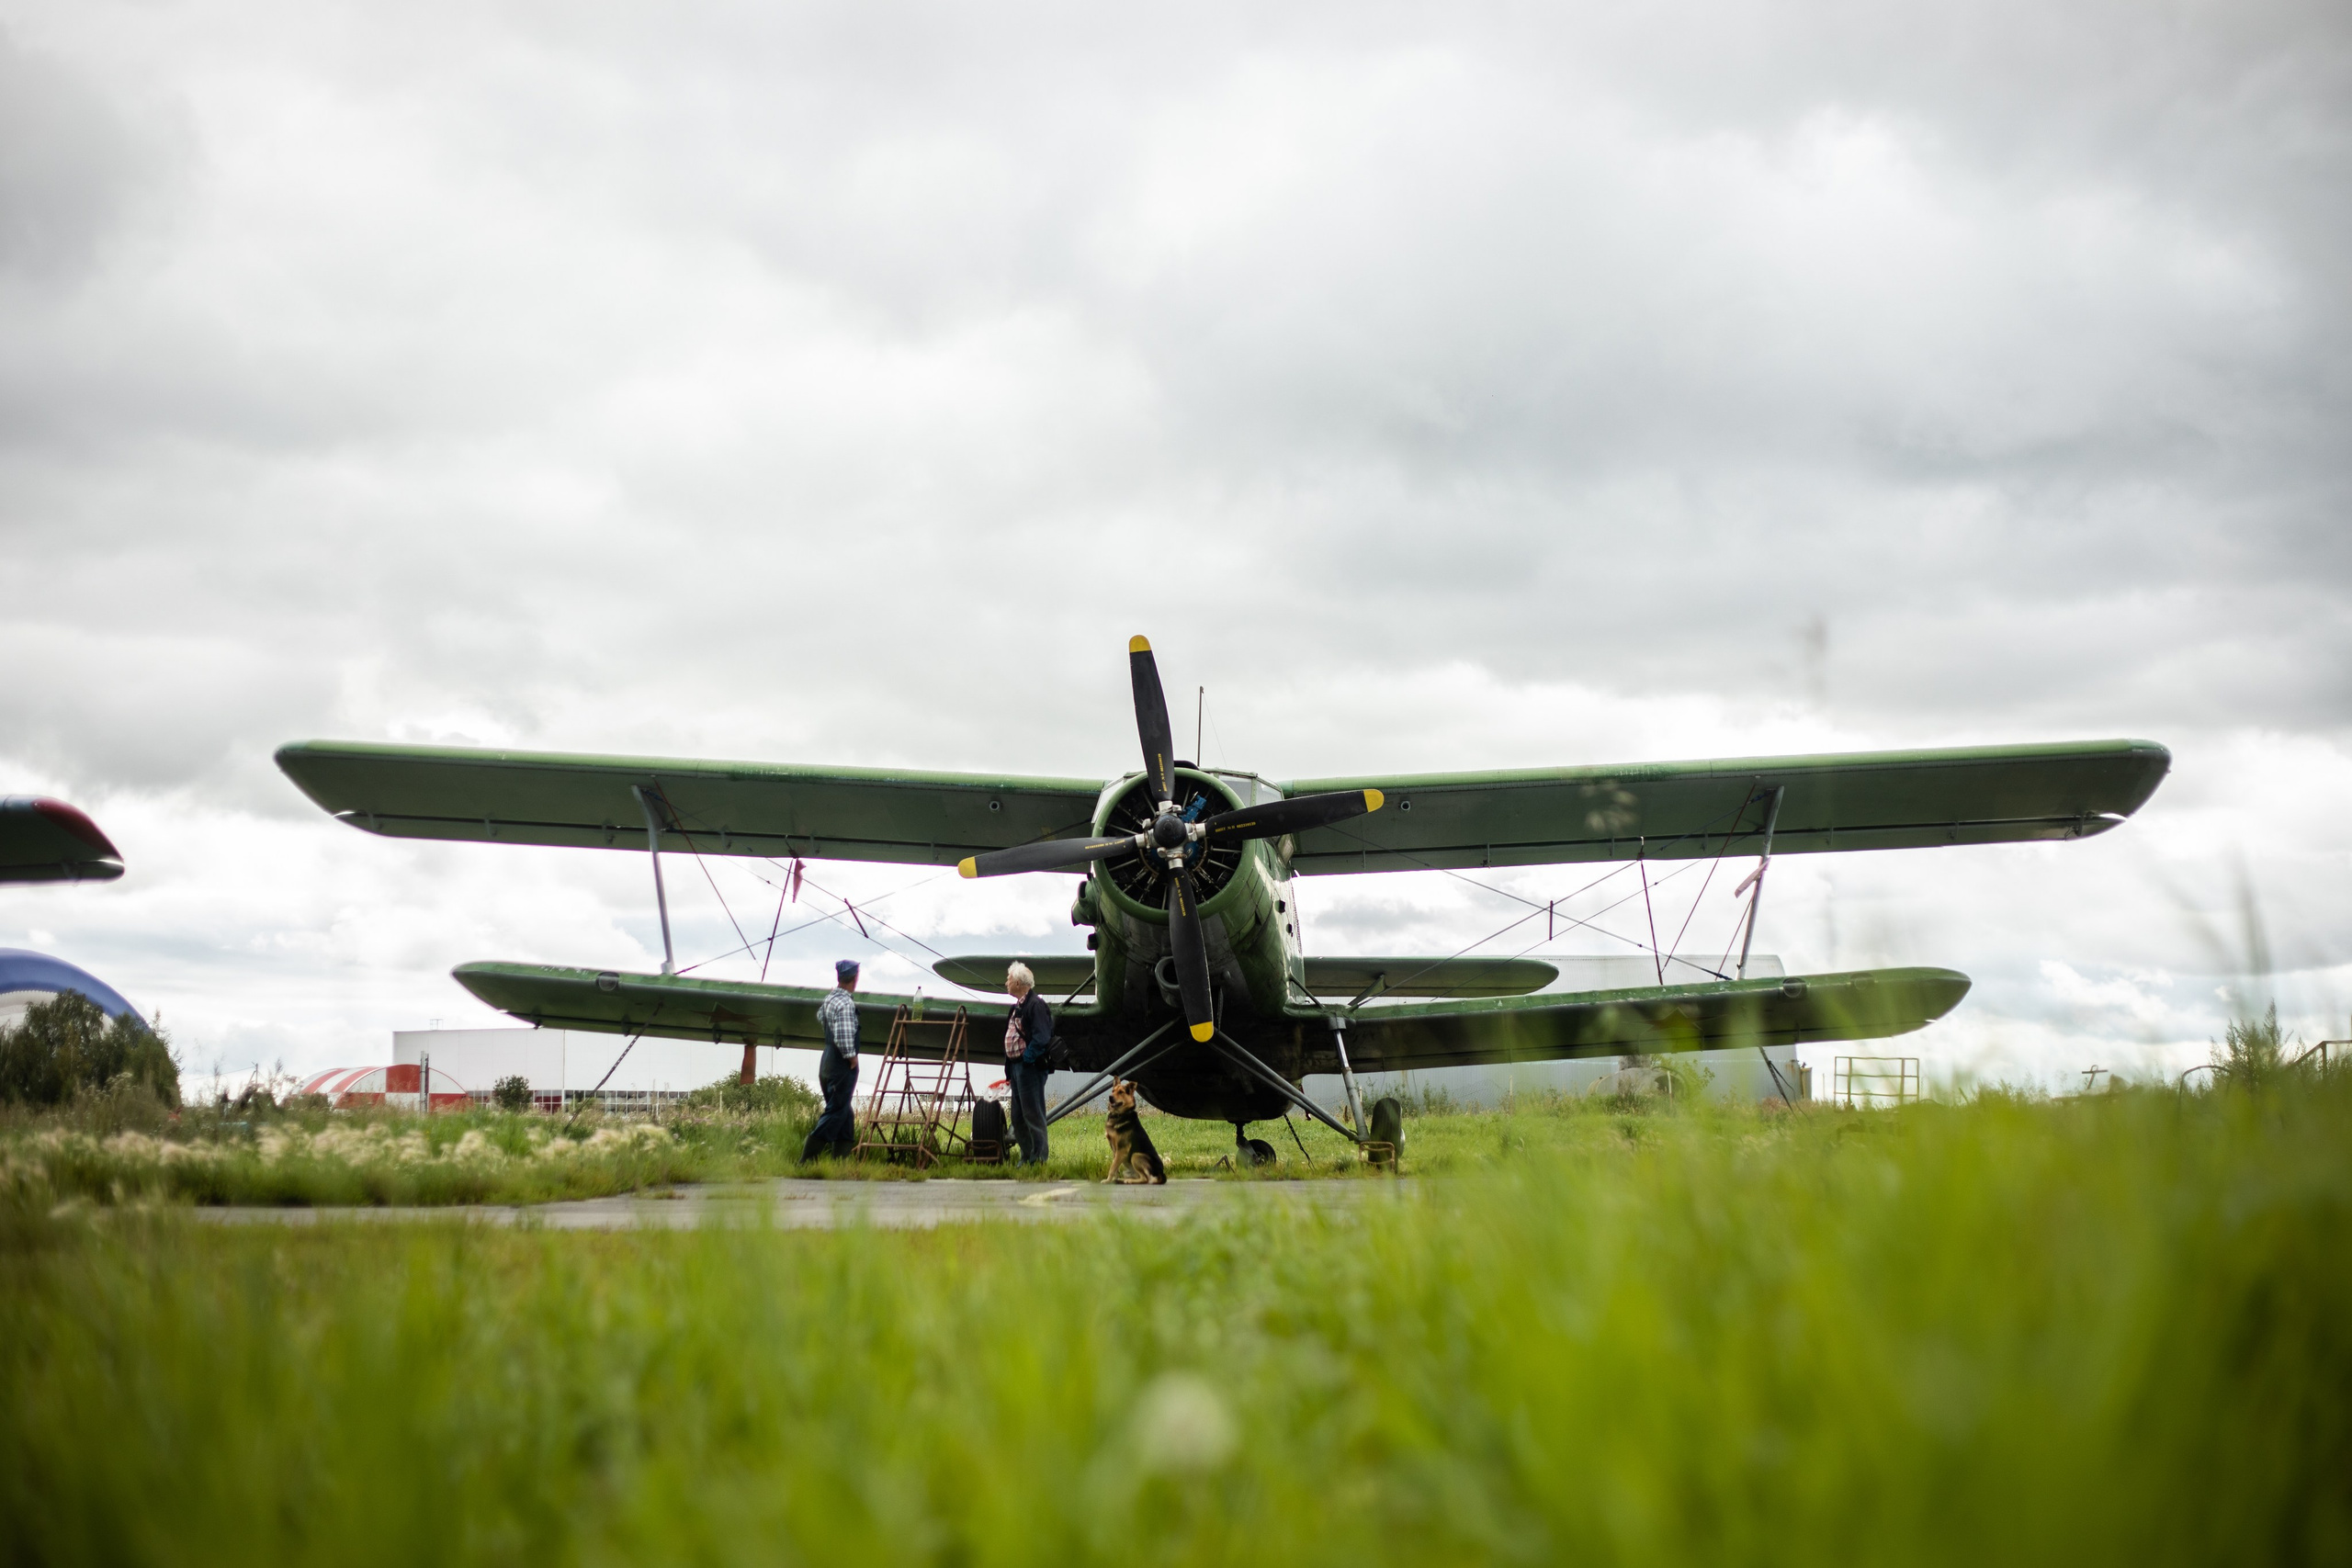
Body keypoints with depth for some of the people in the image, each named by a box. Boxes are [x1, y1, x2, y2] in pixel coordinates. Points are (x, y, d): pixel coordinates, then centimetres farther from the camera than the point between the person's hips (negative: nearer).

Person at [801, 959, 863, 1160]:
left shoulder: (829, 998, 9)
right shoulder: (846, 1004, -19)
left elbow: (820, 1017, 32)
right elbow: (843, 1038, -26)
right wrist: (852, 1057, -13)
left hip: (827, 1059, 9)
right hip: (842, 1065, -9)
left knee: (846, 1115, 14)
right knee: (836, 1113, -6)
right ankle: (807, 1161, -8)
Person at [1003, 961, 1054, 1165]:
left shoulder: (1036, 1005, -13)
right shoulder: (1018, 1006, 18)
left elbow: (1041, 1038, -22)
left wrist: (1027, 1059, -19)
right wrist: (1010, 1067, 15)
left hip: (1030, 1068, -10)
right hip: (1017, 1067, 10)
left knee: (1032, 1114, -8)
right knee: (1018, 1117, 13)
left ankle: (1038, 1159, -4)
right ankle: (1026, 1157, 19)